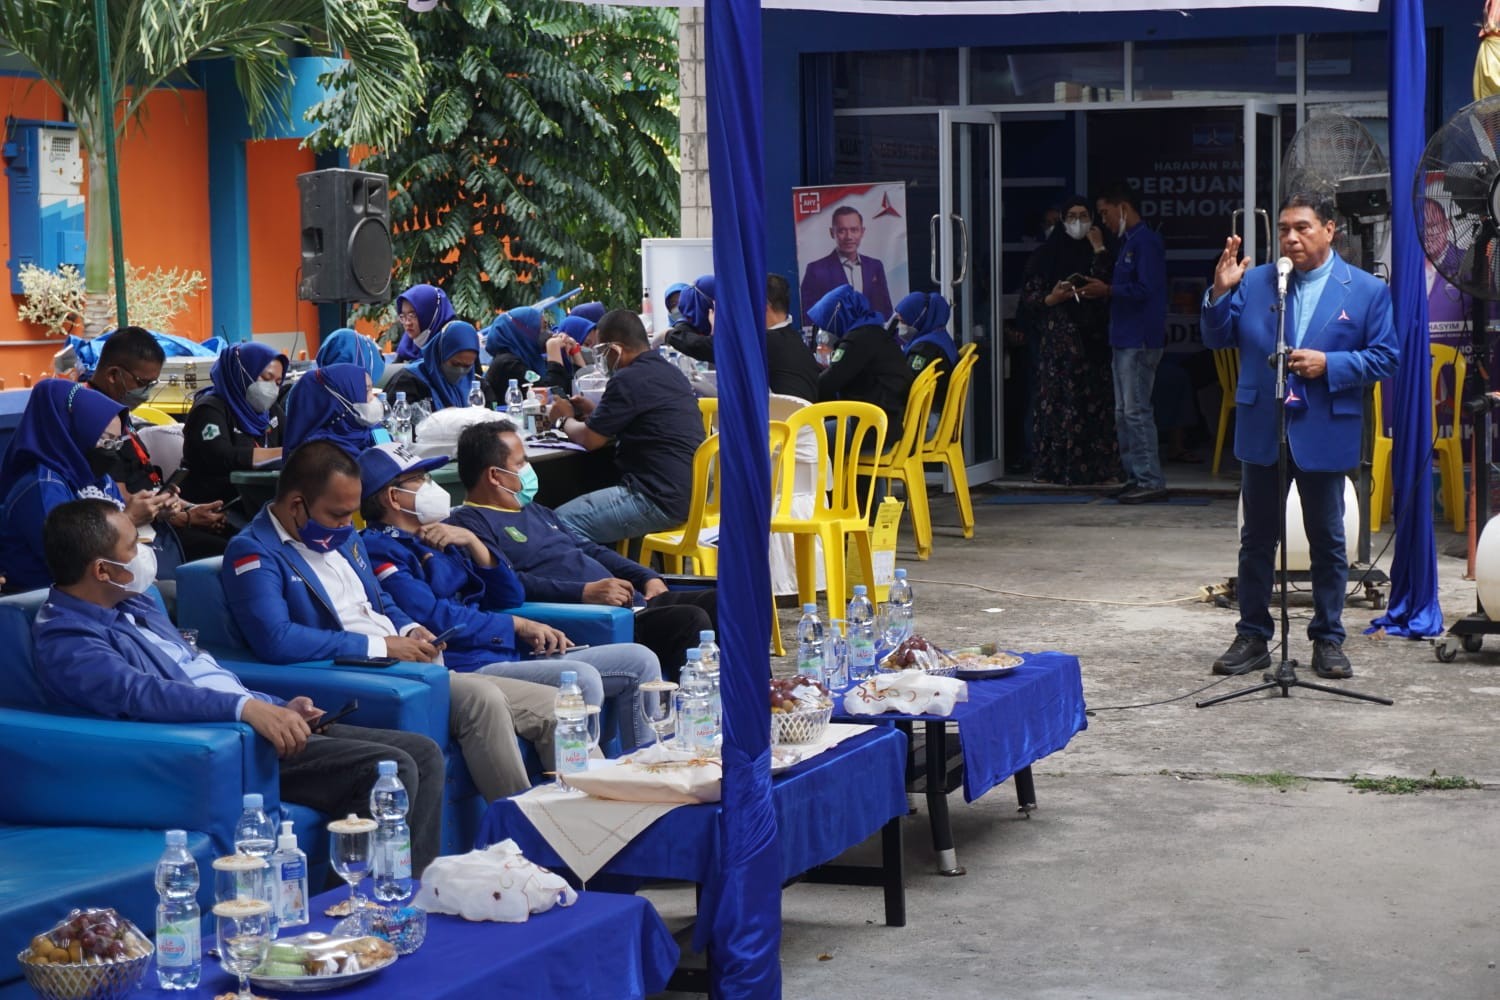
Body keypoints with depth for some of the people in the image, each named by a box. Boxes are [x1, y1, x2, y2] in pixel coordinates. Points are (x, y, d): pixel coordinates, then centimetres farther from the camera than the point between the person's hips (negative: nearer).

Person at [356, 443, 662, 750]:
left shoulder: (437, 538, 23)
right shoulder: (380, 549, -5)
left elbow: (511, 596, 19)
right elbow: (434, 618, -17)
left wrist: (471, 542, 5)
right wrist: (518, 625, -11)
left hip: (512, 654, 10)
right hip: (464, 666, -10)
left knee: (640, 660, 3)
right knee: (580, 678, -32)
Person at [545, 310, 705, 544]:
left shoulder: (629, 379, -14)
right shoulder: (670, 372, 16)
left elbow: (589, 439, -7)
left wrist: (564, 420, 13)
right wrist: (593, 412, 26)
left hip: (660, 501, -11)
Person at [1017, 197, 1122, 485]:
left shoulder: (1098, 253, 14)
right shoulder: (1048, 253, 7)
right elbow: (1029, 294, 4)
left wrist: (1099, 250, -4)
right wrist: (1050, 299, -14)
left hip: (1092, 337, 2)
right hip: (1059, 335, -2)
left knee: (1095, 395, -2)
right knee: (1059, 396, -8)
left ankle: (1096, 466, 2)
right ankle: (1054, 466, -6)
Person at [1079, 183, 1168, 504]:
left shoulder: (1146, 242, -11)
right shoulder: (1127, 242, 19)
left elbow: (1146, 289, -20)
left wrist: (1107, 290, -12)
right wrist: (1100, 289, 7)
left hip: (1140, 340, -10)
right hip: (1125, 339, 10)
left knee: (1136, 411, -10)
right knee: (1124, 413, 12)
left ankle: (1151, 481, -8)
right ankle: (1135, 476, 16)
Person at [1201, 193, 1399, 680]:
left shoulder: (1367, 291, -1)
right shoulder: (1254, 283, 4)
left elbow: (1384, 358, -3)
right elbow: (1217, 338, 4)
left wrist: (1330, 363, -16)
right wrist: (1220, 292, -12)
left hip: (1325, 435, -2)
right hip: (1262, 433, 2)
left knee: (1327, 541, 7)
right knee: (1257, 539, 10)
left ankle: (1328, 641, 17)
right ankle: (1252, 638, 19)